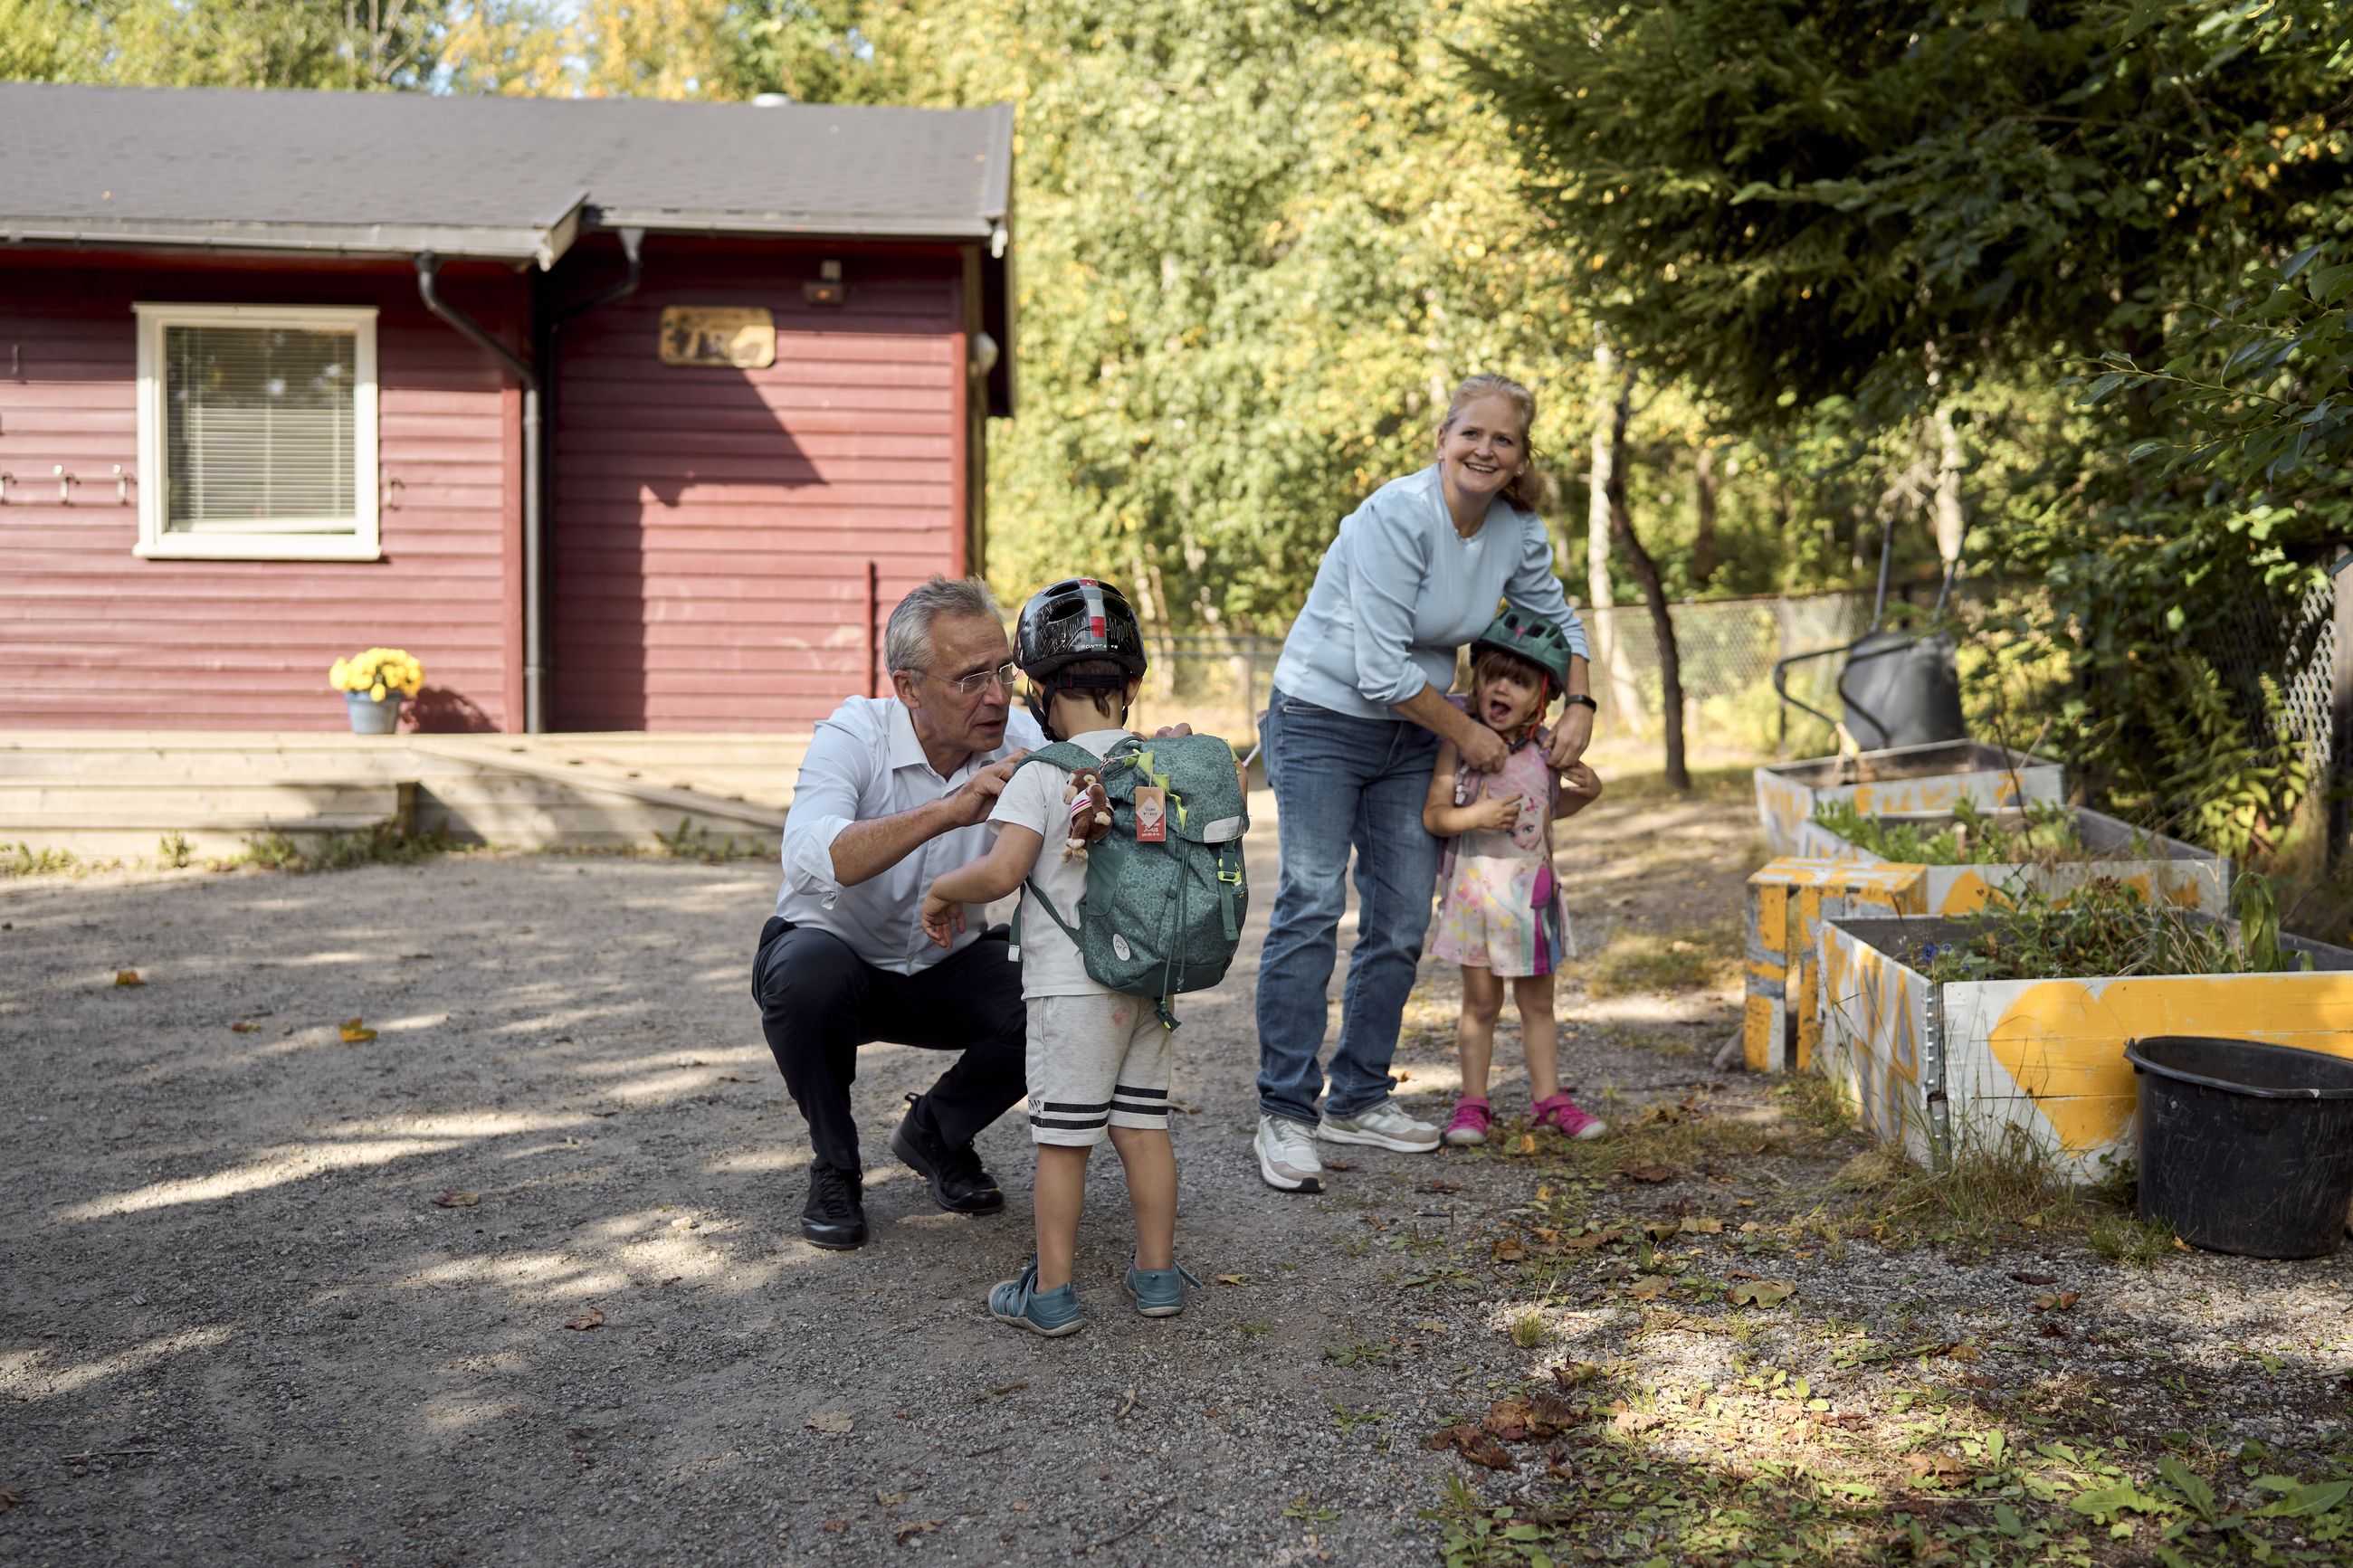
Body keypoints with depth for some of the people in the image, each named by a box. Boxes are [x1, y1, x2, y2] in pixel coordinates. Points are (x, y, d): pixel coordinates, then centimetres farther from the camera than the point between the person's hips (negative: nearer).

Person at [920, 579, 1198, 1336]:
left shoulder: (1042, 776, -14)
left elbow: (1001, 871, -22)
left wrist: (943, 893, -4)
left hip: (1071, 983, -5)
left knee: (1062, 1138, 3)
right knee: (1143, 1123, 14)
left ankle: (1050, 1290, 11)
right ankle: (1157, 1272, 22)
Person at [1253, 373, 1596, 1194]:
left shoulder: (1519, 533, -1)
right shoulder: (1397, 516, -22)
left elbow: (1555, 618, 19)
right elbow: (1381, 670, -24)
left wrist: (1579, 706, 4)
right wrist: (1467, 734, -12)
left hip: (1410, 735, 7)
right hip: (1322, 717, -7)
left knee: (1401, 923, 5)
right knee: (1311, 904, -15)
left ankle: (1358, 1099, 18)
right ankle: (1285, 1113, -10)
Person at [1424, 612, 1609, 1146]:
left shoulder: (1548, 747, 1)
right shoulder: (1459, 743, -12)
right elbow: (1433, 813, -13)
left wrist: (1586, 792, 1)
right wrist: (1473, 816, -29)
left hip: (1533, 892, 4)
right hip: (1475, 891, -4)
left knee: (1538, 1003, 13)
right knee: (1481, 1002, 5)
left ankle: (1548, 1099, 24)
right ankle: (1473, 1103, 16)